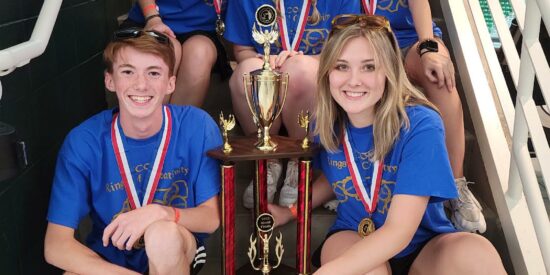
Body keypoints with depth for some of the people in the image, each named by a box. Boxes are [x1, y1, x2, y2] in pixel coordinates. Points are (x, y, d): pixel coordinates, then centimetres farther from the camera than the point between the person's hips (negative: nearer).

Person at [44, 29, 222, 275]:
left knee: (164, 232, -33)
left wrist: (161, 212, -31)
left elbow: (212, 217, -11)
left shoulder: (197, 126, -16)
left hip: (180, 249, 1)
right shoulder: (84, 141, -15)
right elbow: (56, 245, -16)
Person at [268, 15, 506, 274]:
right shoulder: (325, 122, -9)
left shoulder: (421, 125, -22)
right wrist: (290, 211, -1)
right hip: (353, 239, 3)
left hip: (426, 245, -2)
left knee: (475, 252, -34)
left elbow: (399, 231, -28)